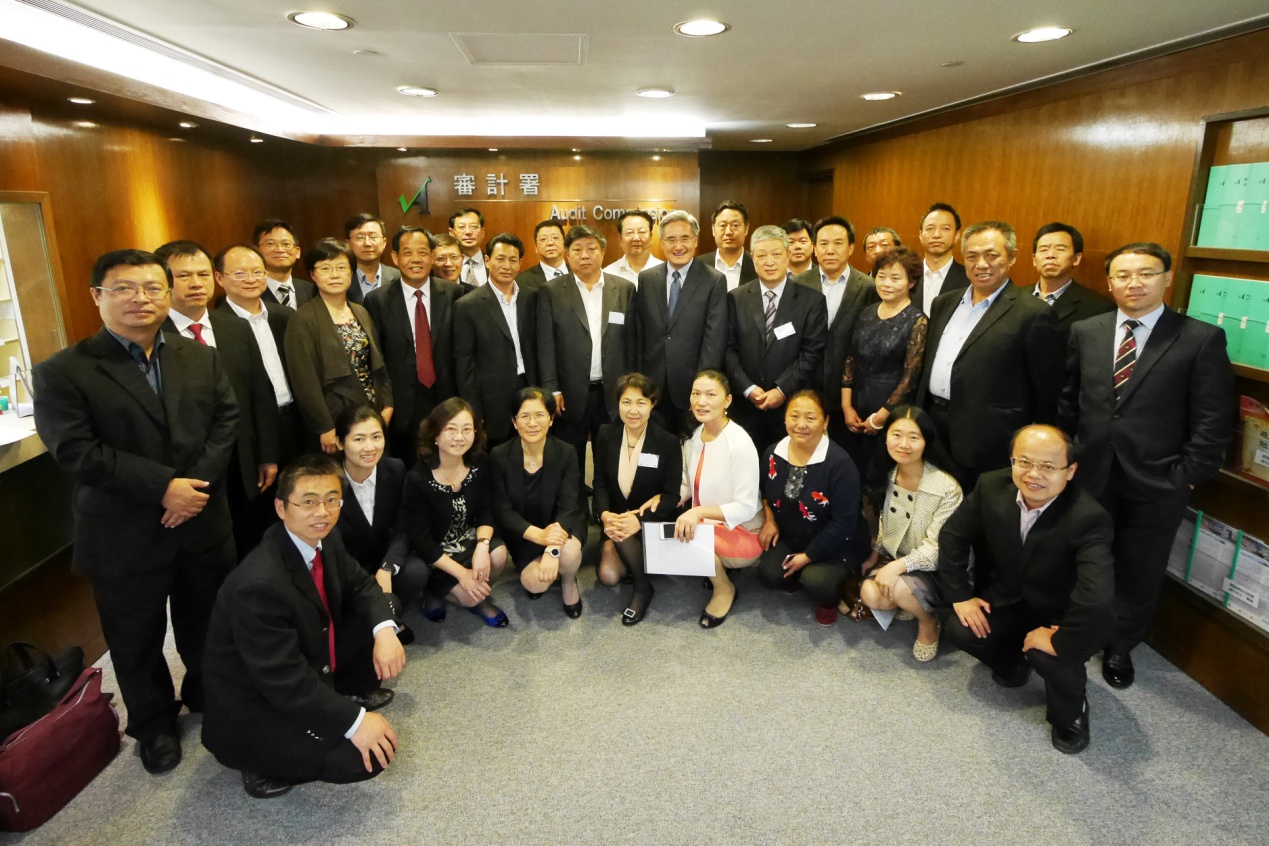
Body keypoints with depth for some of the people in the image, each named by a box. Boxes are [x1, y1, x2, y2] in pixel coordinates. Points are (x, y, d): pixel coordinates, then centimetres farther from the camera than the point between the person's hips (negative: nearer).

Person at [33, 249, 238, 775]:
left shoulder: (202, 359, 5)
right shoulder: (62, 373, -8)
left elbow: (227, 421, -2)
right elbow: (76, 451, -16)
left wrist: (198, 483, -16)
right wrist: (162, 487, -21)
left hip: (204, 525, 3)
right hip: (124, 538, -3)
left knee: (207, 625, 20)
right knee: (136, 642, 14)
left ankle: (207, 697, 45)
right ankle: (154, 726, 38)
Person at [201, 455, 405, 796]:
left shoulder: (322, 540, -8)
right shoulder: (260, 583, -34)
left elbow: (359, 585, 4)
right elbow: (284, 681, -32)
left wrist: (384, 630, -16)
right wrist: (354, 721, -30)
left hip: (308, 671, 9)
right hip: (255, 712, -8)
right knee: (368, 753, -22)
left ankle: (348, 694, 22)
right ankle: (264, 762, 1)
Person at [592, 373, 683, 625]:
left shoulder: (668, 442, -11)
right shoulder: (605, 435, -2)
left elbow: (672, 495, -13)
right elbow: (600, 483, -1)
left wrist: (640, 520, -31)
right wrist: (604, 514, -24)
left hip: (652, 521, -2)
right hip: (616, 518, 2)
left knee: (622, 534, -33)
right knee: (608, 576, -19)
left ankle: (642, 586, -8)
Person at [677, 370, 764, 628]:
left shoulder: (740, 443, -23)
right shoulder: (693, 436, -1)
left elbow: (746, 508, -22)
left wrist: (700, 511, -33)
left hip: (742, 533, -7)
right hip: (705, 525, 7)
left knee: (687, 536, -30)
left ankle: (725, 590, -2)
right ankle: (718, 565, 10)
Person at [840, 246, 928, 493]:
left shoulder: (917, 321, -10)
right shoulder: (866, 314, 6)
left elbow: (910, 376, -12)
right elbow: (850, 360, 7)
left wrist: (881, 416, -10)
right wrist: (846, 406, 0)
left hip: (891, 414, -5)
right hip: (856, 409, 5)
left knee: (878, 478, 6)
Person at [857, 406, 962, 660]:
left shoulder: (947, 489, -22)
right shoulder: (887, 476, -4)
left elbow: (936, 548, -21)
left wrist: (898, 567, -30)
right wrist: (876, 553, 2)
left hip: (932, 570, -4)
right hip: (892, 559, 4)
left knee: (898, 587, -32)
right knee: (870, 594, -24)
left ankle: (928, 622, 1)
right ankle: (906, 604, 10)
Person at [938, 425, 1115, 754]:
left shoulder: (1089, 518, -33)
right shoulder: (991, 486, -18)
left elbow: (1098, 596, -43)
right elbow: (952, 536, -5)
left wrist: (1060, 641, -33)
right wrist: (960, 596, -7)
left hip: (1061, 615, -4)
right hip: (1009, 598, 5)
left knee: (1048, 655, -31)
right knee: (960, 630, -14)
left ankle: (1070, 713, 6)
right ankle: (1013, 661, 21)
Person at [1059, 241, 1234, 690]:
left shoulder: (1202, 339, -7)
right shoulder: (1085, 332, 3)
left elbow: (1213, 423, -7)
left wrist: (1184, 478, -10)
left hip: (1156, 484, -2)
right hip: (1089, 474, 2)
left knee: (1138, 574, 14)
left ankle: (1119, 647, 37)